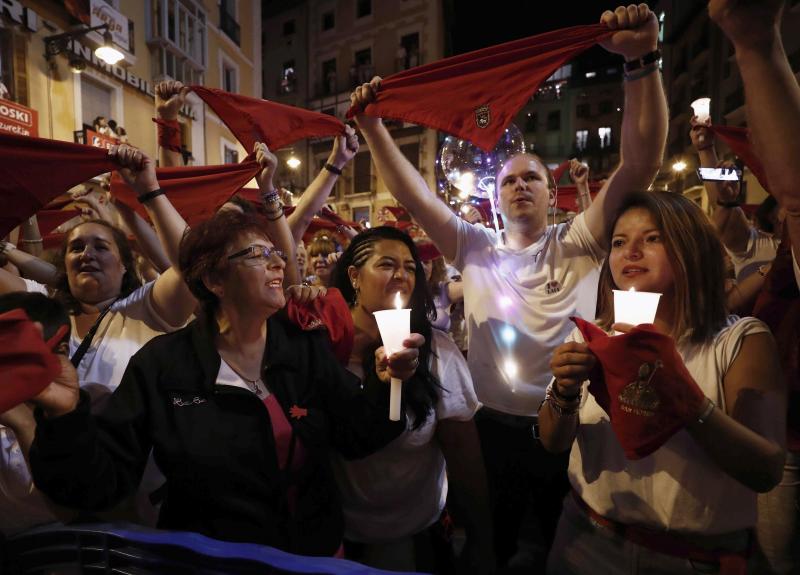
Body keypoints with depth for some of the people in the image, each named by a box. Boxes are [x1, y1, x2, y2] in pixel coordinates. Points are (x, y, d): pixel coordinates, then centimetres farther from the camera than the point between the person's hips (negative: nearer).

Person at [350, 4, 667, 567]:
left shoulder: (578, 244, -3)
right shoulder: (477, 250, 2)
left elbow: (640, 164, -14)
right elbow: (414, 195, -6)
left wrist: (643, 60, -23)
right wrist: (373, 126, -13)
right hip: (495, 429, 2)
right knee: (493, 547, 23)